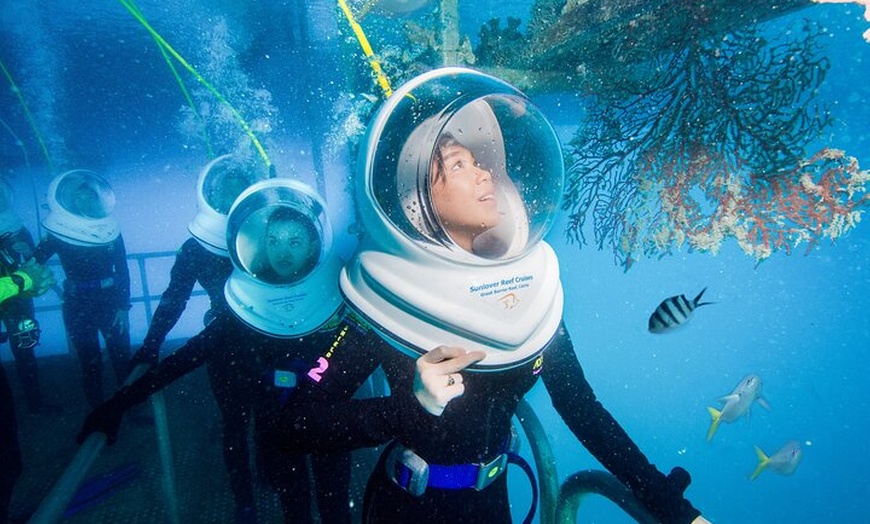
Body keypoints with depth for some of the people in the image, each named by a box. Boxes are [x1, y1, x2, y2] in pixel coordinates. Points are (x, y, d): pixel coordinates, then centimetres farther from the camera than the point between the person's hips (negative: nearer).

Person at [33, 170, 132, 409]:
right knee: (90, 362, 7)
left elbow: (123, 271, 0)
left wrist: (123, 307, -2)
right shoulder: (58, 235, -6)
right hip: (77, 307, -1)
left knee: (122, 357, 7)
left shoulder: (110, 230, -3)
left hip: (111, 302, 1)